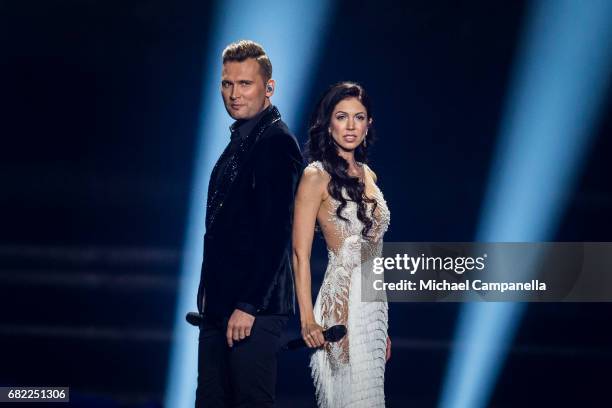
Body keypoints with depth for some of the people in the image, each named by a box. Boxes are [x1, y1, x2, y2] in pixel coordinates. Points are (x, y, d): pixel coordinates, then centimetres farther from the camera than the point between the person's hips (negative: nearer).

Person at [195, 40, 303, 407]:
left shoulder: (277, 143, -13)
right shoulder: (239, 141, 17)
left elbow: (276, 235, -19)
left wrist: (248, 307, -21)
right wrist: (210, 296, 18)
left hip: (255, 308, -10)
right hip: (220, 307, 10)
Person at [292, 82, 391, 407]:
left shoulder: (367, 175, 14)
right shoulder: (317, 176, -8)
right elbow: (300, 255, -10)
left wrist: (383, 327, 18)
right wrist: (307, 321, -17)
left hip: (374, 304, 7)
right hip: (342, 305, -7)